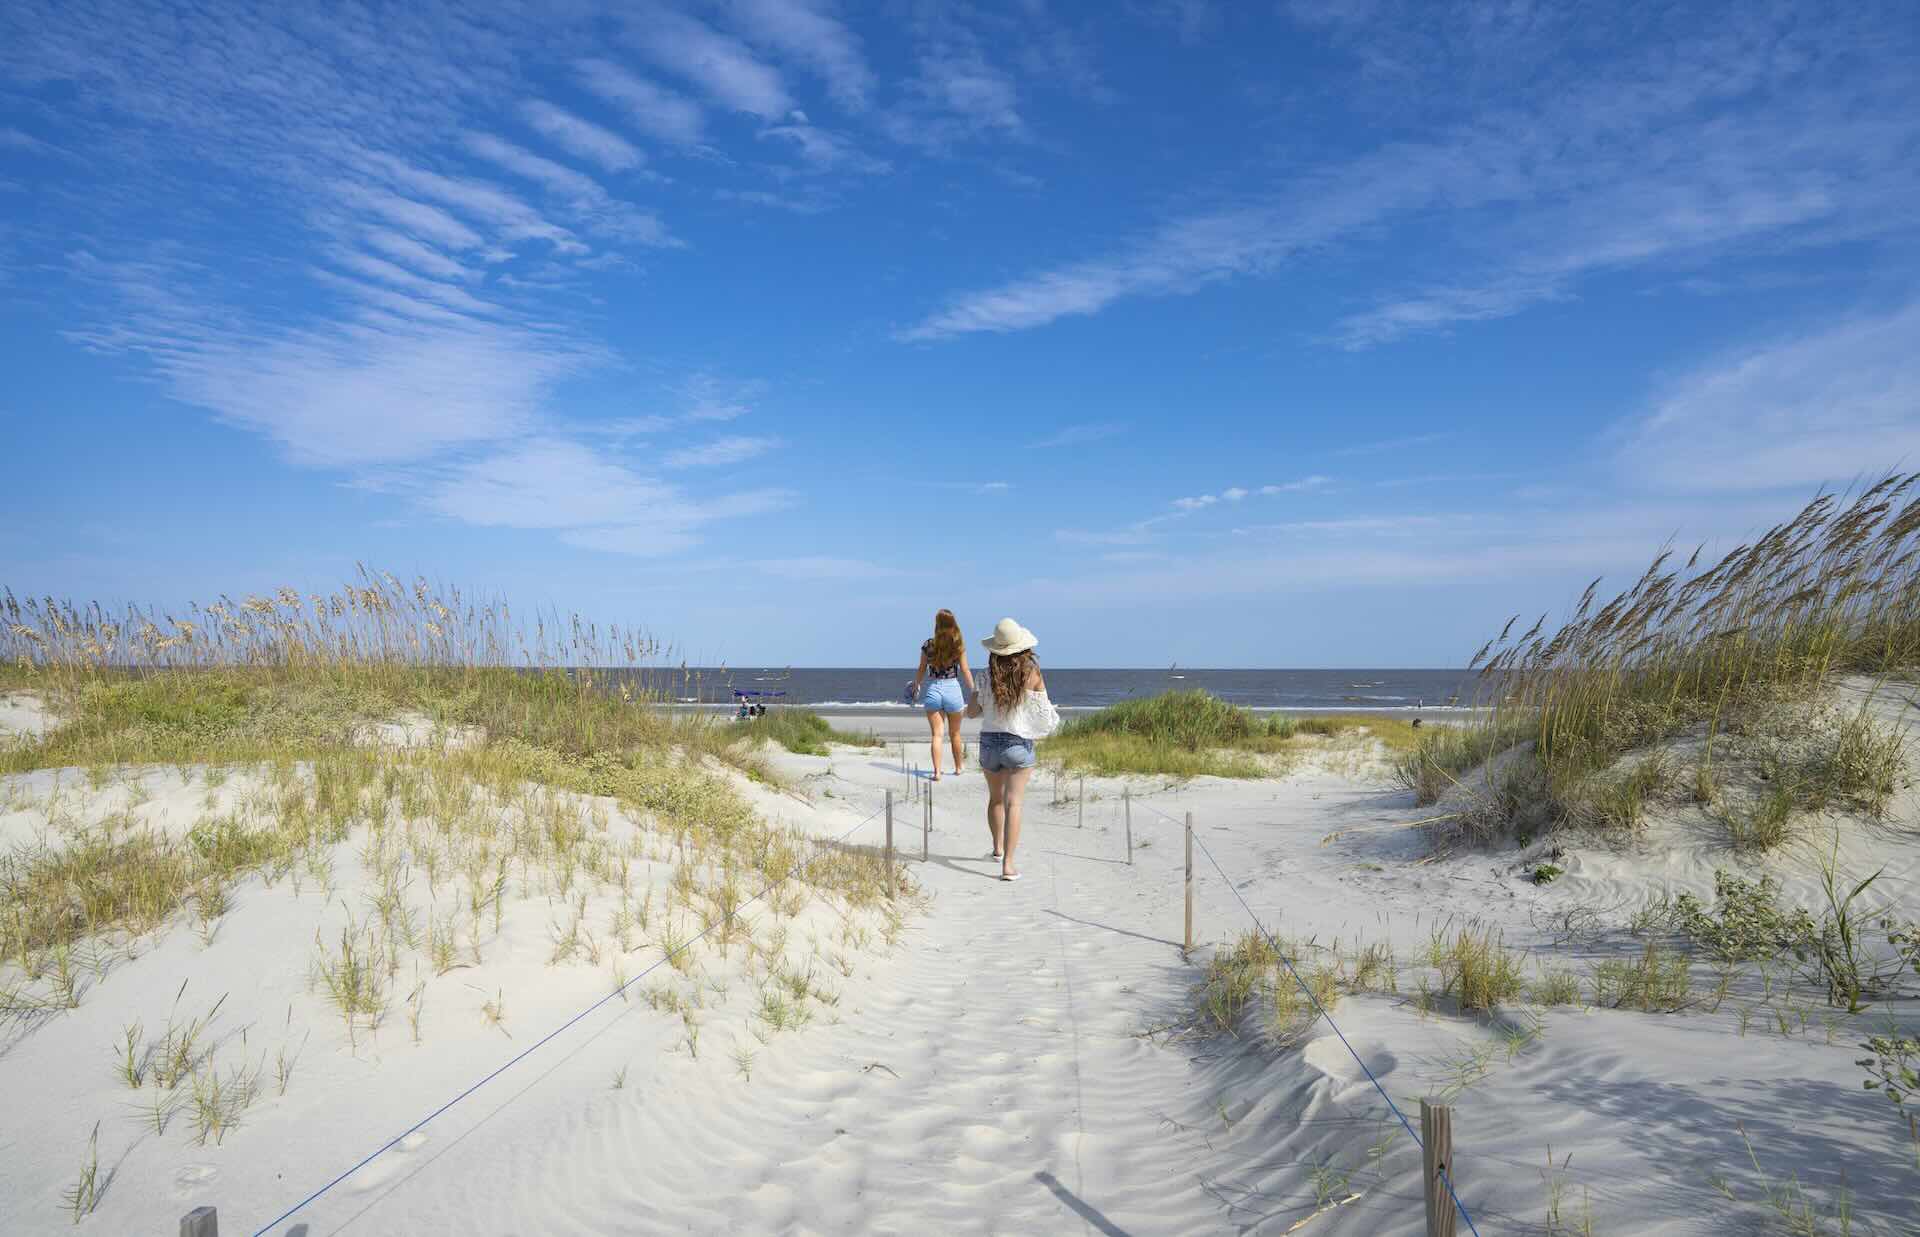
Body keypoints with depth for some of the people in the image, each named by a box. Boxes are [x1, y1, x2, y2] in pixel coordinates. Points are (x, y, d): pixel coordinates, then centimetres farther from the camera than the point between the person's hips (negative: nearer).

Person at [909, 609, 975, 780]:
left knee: (937, 734, 4)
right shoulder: (959, 646, -6)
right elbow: (965, 672, -4)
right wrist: (974, 693, 4)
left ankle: (937, 771, -5)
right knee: (954, 734, 17)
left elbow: (921, 671, 6)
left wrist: (915, 688, 22)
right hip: (952, 690, 0)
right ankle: (958, 767, 31)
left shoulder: (928, 645, -2)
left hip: (932, 690, 0)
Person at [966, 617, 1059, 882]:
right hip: (1019, 744, -2)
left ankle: (998, 848, 40)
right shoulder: (1033, 674, -10)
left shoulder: (988, 675, -7)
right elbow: (1044, 713, -3)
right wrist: (1052, 714, 19)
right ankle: (1008, 864, -10)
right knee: (1013, 803, -3)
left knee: (996, 798, 22)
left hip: (989, 741, 2)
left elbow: (971, 712, 0)